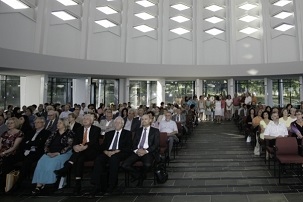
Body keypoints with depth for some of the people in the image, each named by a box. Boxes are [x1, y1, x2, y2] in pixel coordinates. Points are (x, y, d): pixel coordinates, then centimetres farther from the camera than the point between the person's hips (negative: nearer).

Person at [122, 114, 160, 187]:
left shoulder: (155, 131, 10)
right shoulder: (138, 131, 21)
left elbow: (156, 144, -2)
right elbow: (134, 143, 13)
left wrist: (146, 151, -16)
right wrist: (136, 150, -10)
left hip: (148, 152, -3)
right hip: (137, 152, 4)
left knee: (147, 164, -36)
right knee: (124, 165, -19)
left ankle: (141, 178, -2)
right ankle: (140, 175, 6)